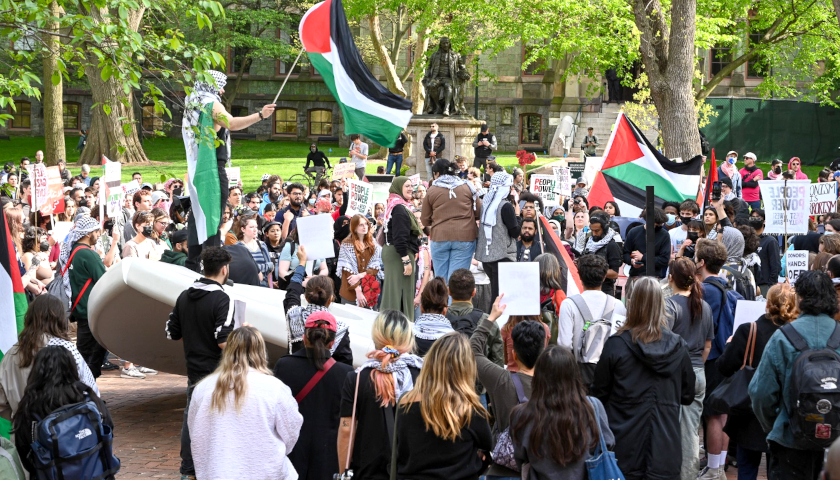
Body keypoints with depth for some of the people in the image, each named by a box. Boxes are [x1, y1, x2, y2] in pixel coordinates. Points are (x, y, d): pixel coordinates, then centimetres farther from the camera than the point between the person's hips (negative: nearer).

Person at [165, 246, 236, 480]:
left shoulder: (184, 296, 4)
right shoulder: (221, 299, -18)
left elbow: (172, 333, 10)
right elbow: (224, 342, -24)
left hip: (194, 369, 7)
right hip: (217, 372, -7)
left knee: (191, 417, 14)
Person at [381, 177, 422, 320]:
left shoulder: (393, 206, 15)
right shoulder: (399, 208, -16)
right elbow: (399, 237, -22)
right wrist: (406, 260, -23)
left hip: (391, 252, 10)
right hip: (399, 254, -10)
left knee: (393, 291, 13)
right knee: (401, 292, -8)